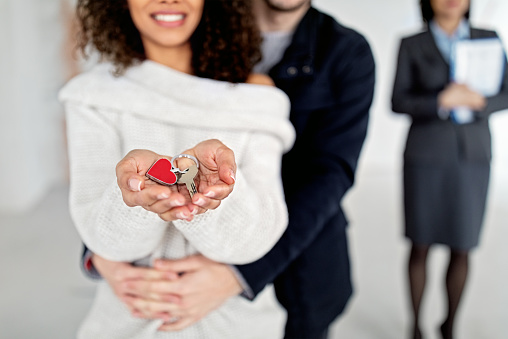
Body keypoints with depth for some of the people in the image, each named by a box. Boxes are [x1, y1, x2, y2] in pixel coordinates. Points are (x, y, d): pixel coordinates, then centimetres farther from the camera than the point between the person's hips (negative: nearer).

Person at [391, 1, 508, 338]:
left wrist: (478, 102, -18)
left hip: (473, 156, 2)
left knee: (462, 249, 5)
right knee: (421, 246, 4)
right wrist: (441, 101, -22)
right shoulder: (411, 45, 1)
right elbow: (398, 103, -5)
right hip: (425, 156, -1)